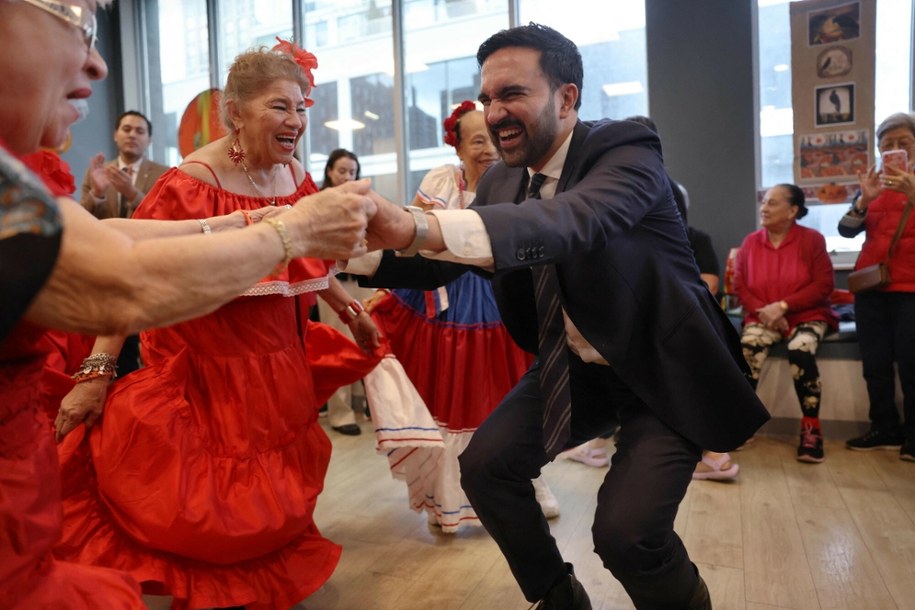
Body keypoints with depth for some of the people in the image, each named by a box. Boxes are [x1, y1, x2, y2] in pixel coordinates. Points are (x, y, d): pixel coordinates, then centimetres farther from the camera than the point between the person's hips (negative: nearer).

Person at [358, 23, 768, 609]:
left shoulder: (626, 150, -22)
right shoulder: (501, 180, -1)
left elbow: (570, 222, -42)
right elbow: (450, 257, 1)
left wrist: (417, 225, -55)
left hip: (665, 366, -6)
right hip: (576, 364, 6)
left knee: (626, 529, -18)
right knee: (486, 466, -1)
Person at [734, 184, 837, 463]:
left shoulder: (812, 239, -4)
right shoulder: (750, 242, 4)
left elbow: (824, 285, -8)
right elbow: (739, 285, 4)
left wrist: (782, 306, -17)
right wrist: (764, 312, -12)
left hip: (806, 316, -2)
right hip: (763, 317, 2)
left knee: (800, 351, -33)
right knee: (747, 349, -29)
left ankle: (811, 427, -19)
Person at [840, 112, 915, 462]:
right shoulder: (874, 185, 13)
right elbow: (846, 230, 0)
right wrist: (864, 200, -16)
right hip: (871, 284, 3)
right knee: (875, 362, 3)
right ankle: (885, 429, 13)